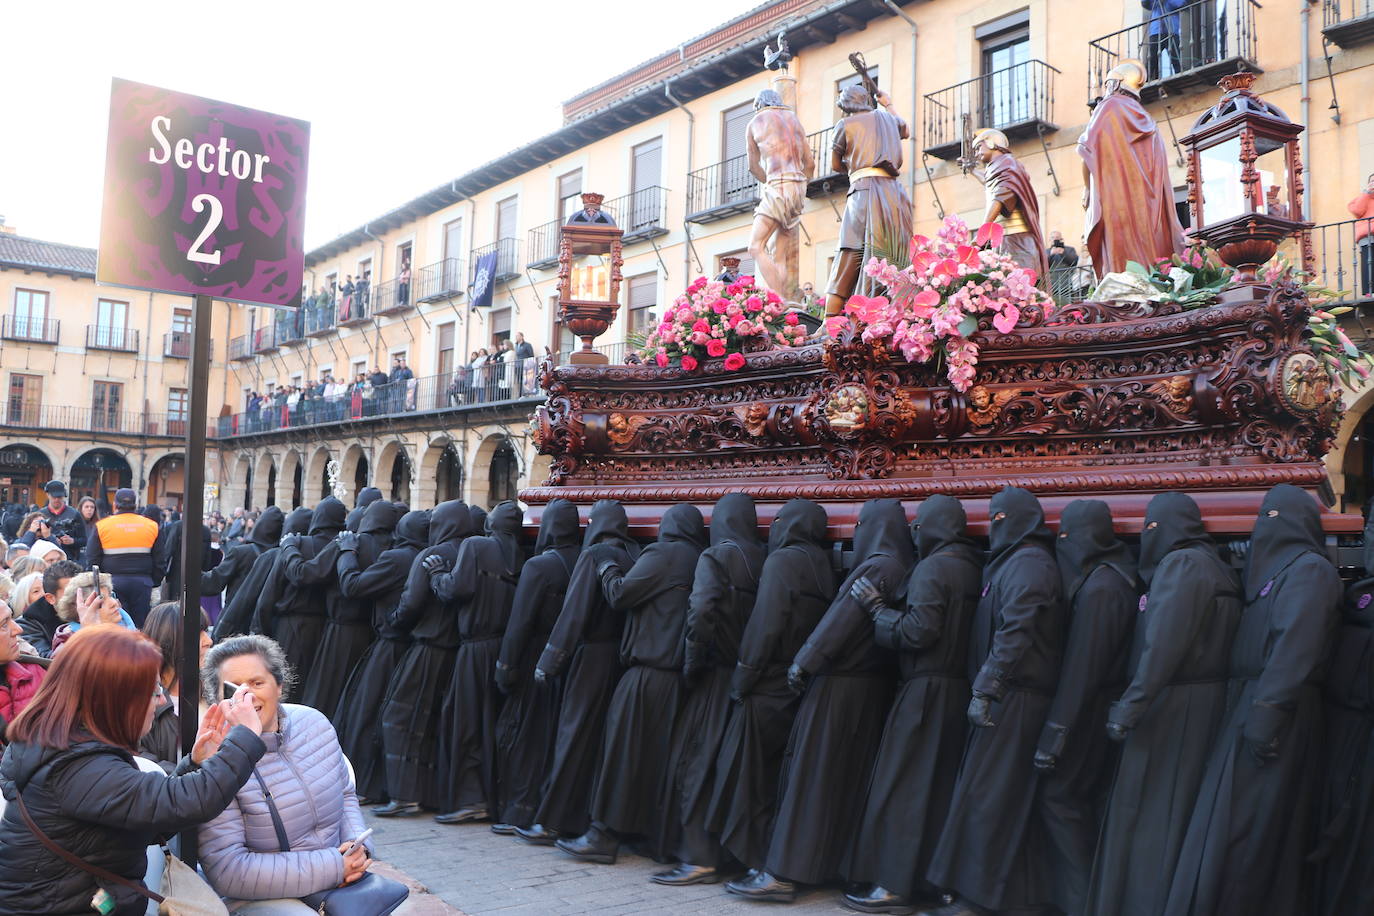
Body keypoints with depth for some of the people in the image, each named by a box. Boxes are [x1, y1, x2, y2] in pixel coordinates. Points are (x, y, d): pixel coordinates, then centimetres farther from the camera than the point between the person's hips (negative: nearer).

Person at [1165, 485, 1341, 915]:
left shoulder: (1309, 569, -9)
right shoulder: (1277, 568, 19)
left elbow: (1294, 647, -20)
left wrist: (1266, 714, -25)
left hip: (1275, 713, -9)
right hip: (1250, 706, 9)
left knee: (1241, 820, -8)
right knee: (1269, 823, 12)